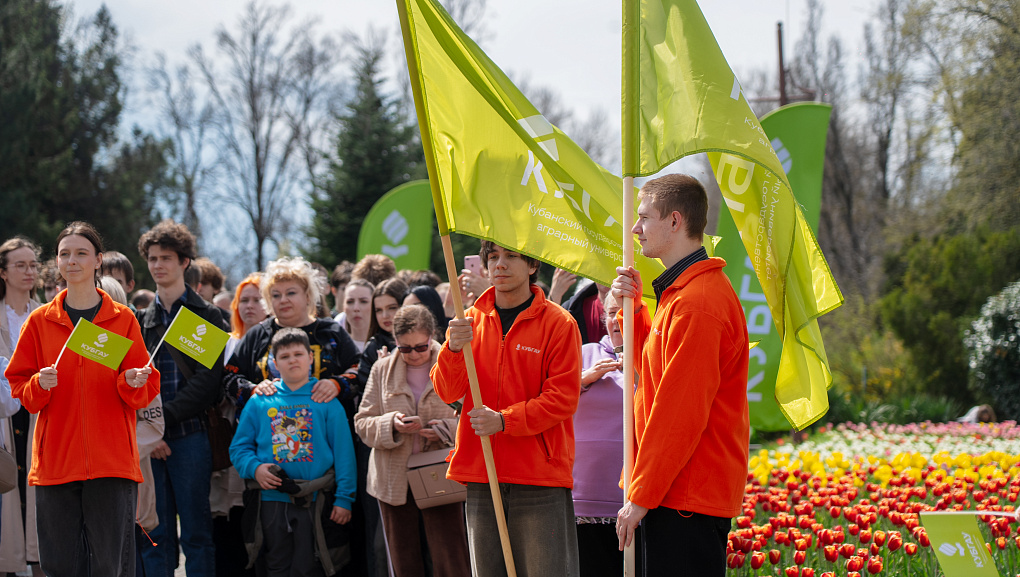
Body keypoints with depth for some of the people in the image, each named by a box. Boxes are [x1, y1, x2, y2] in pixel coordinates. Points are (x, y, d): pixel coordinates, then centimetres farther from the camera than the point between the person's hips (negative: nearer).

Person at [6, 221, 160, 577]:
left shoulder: (123, 320, 7)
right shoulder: (40, 321, 10)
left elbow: (144, 397, 7)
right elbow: (19, 387, 10)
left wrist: (133, 383, -14)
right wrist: (40, 385, -11)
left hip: (112, 464, -1)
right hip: (56, 463, 1)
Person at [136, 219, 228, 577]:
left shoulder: (207, 317, 4)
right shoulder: (141, 321, 16)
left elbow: (207, 378, -6)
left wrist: (164, 418, -14)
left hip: (190, 434, -3)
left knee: (196, 533, -3)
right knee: (155, 536, 3)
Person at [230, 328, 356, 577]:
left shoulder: (327, 402, 1)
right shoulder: (259, 403, 6)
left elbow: (343, 452, -1)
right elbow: (239, 447, 9)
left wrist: (344, 497, -7)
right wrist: (254, 467, -11)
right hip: (272, 499, 2)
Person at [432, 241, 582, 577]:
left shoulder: (559, 323, -1)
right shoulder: (471, 322, 11)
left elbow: (563, 398, -7)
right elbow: (447, 392, 2)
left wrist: (505, 420, -17)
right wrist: (454, 348, -17)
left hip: (540, 476, -4)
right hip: (482, 476, 4)